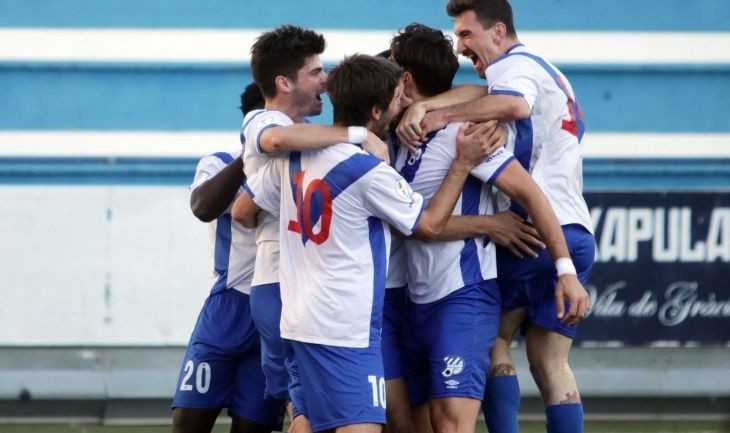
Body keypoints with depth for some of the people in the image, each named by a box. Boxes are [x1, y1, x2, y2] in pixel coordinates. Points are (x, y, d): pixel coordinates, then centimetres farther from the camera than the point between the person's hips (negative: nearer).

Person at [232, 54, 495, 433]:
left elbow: (242, 211, 16)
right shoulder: (370, 173, -16)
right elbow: (430, 224, -2)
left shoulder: (295, 155, 4)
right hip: (345, 330, -8)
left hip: (298, 321, 8)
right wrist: (464, 163, 4)